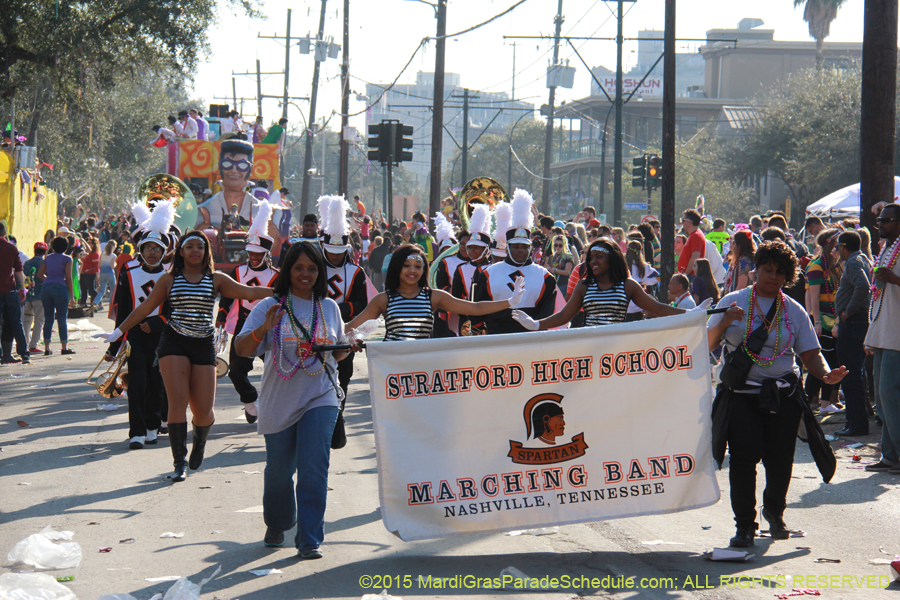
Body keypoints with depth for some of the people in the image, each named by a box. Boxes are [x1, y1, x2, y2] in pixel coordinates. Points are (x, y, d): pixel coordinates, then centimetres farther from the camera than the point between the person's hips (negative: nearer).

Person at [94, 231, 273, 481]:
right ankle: (180, 462, -10)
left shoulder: (216, 280, 6)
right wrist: (118, 331, 8)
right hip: (174, 343, -1)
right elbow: (145, 308, 10)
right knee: (178, 400, -14)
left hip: (204, 345, 1)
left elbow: (248, 292, -2)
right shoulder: (169, 280, 5)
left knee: (203, 409, -1)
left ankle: (199, 442, 36)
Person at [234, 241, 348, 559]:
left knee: (313, 468, -12)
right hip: (279, 401, 0)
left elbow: (340, 351, 21)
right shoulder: (270, 307, -1)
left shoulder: (329, 307, 9)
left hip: (320, 398, 1)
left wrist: (343, 349, -2)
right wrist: (263, 329, -26)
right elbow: (242, 349, -8)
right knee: (278, 469, 11)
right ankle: (277, 525, 37)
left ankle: (310, 539, -8)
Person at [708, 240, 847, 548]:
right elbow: (707, 346, 3)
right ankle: (744, 524, 0)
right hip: (742, 393, -2)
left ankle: (774, 511, 32)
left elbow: (810, 353, 8)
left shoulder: (794, 311, 9)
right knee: (743, 458, -11)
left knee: (780, 459, 4)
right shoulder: (733, 302, 4)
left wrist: (826, 374, -12)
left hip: (783, 395, 2)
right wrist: (724, 322, -16)